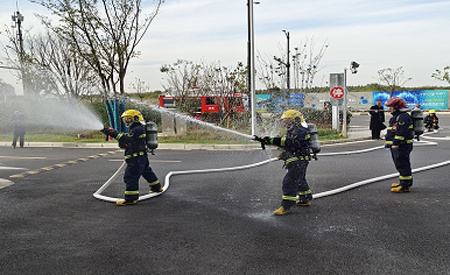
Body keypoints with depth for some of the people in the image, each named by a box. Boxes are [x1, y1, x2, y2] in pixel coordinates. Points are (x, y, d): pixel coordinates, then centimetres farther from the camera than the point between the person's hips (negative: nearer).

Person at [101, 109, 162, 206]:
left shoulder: (137, 129, -14)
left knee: (130, 176, -12)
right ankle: (157, 187, 42)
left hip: (136, 158, -11)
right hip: (142, 157, 11)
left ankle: (131, 198, -14)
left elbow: (128, 139, -30)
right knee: (147, 172, 25)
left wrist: (114, 133, -32)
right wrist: (123, 144, 1)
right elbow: (129, 143, 21)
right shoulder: (135, 129, 20)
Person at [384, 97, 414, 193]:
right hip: (397, 146, 11)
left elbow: (401, 132, -24)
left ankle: (405, 186, -7)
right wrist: (393, 144, 28)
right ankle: (406, 183, 25)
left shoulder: (403, 117, -16)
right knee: (399, 164, 16)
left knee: (402, 165, -10)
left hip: (402, 146, -11)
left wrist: (396, 143, -26)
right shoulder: (395, 117, 20)